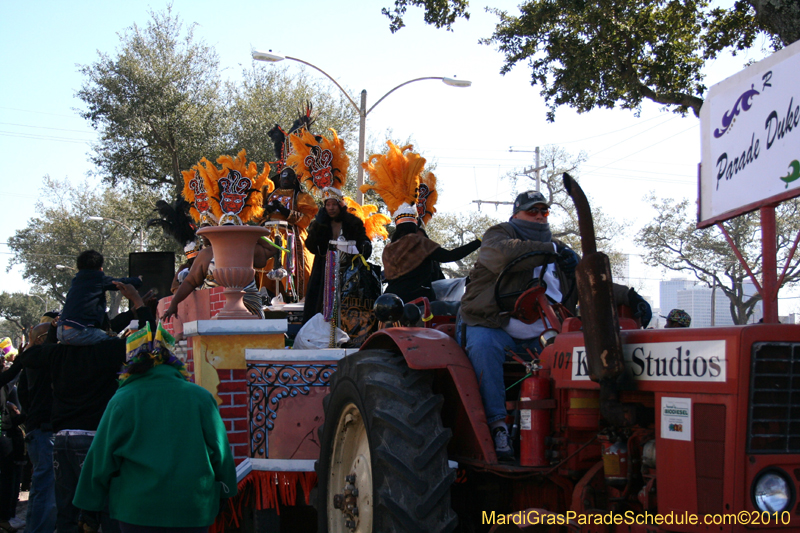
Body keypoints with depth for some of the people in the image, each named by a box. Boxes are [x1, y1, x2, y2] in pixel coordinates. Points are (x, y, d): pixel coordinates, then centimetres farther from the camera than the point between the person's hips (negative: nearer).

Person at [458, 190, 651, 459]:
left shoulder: (561, 252, 22)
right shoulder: (498, 235, 5)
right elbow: (504, 254, -21)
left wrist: (630, 297, 0)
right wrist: (551, 251, -18)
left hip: (531, 339, 5)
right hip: (490, 327, -5)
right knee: (483, 346, -37)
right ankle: (497, 424, -34)